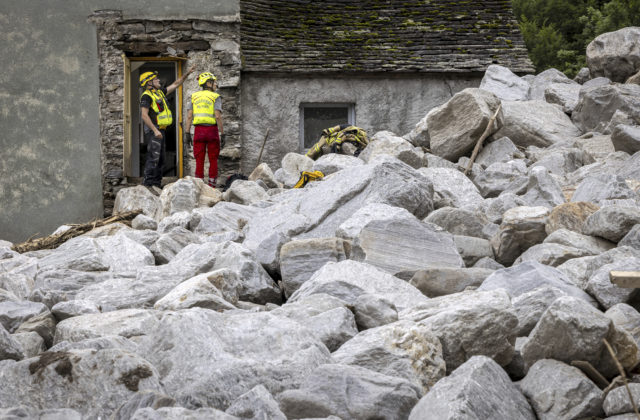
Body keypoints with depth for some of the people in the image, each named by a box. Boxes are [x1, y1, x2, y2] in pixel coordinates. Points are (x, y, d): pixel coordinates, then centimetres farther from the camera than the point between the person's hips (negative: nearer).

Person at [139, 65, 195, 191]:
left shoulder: (160, 93, 16)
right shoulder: (147, 96, -12)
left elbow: (175, 85, 26)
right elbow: (144, 115, -20)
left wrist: (187, 74, 19)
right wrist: (155, 130, -24)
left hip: (160, 131, 10)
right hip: (153, 131, -10)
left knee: (160, 159, 12)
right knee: (153, 158, -17)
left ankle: (157, 184, 17)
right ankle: (147, 185, -21)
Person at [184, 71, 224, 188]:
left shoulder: (194, 96, 9)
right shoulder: (215, 97, -3)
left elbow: (189, 116, 2)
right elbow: (218, 116, -12)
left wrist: (187, 134, 4)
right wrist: (222, 134, -9)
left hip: (198, 130, 3)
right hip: (212, 129, -3)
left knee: (199, 160, 4)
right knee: (213, 160, 5)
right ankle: (212, 187, 2)